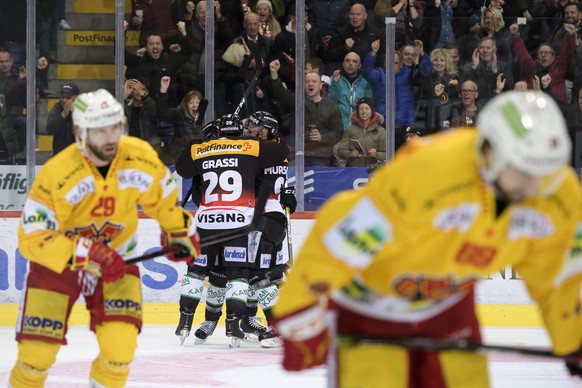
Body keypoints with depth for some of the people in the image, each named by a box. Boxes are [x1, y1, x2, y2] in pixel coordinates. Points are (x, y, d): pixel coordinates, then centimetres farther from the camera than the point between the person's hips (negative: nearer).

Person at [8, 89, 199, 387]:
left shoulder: (141, 157, -16)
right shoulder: (56, 174, -28)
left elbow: (161, 195, 7)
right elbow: (32, 238, -27)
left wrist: (179, 232, 15)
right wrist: (85, 254, -35)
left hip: (116, 259, 3)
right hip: (56, 261, -2)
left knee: (120, 345, -17)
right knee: (38, 351, -8)